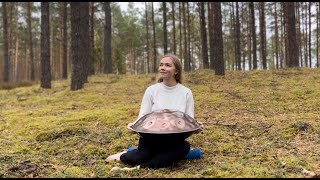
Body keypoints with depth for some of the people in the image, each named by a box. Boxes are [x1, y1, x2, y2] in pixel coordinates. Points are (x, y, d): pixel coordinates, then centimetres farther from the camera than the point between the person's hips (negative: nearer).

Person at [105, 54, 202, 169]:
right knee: (141, 156, -30)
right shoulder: (151, 90, 3)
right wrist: (134, 124, -23)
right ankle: (124, 156, 6)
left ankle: (140, 167, -25)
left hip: (174, 139, 1)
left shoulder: (186, 92, 3)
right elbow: (143, 116, -2)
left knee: (184, 147, -33)